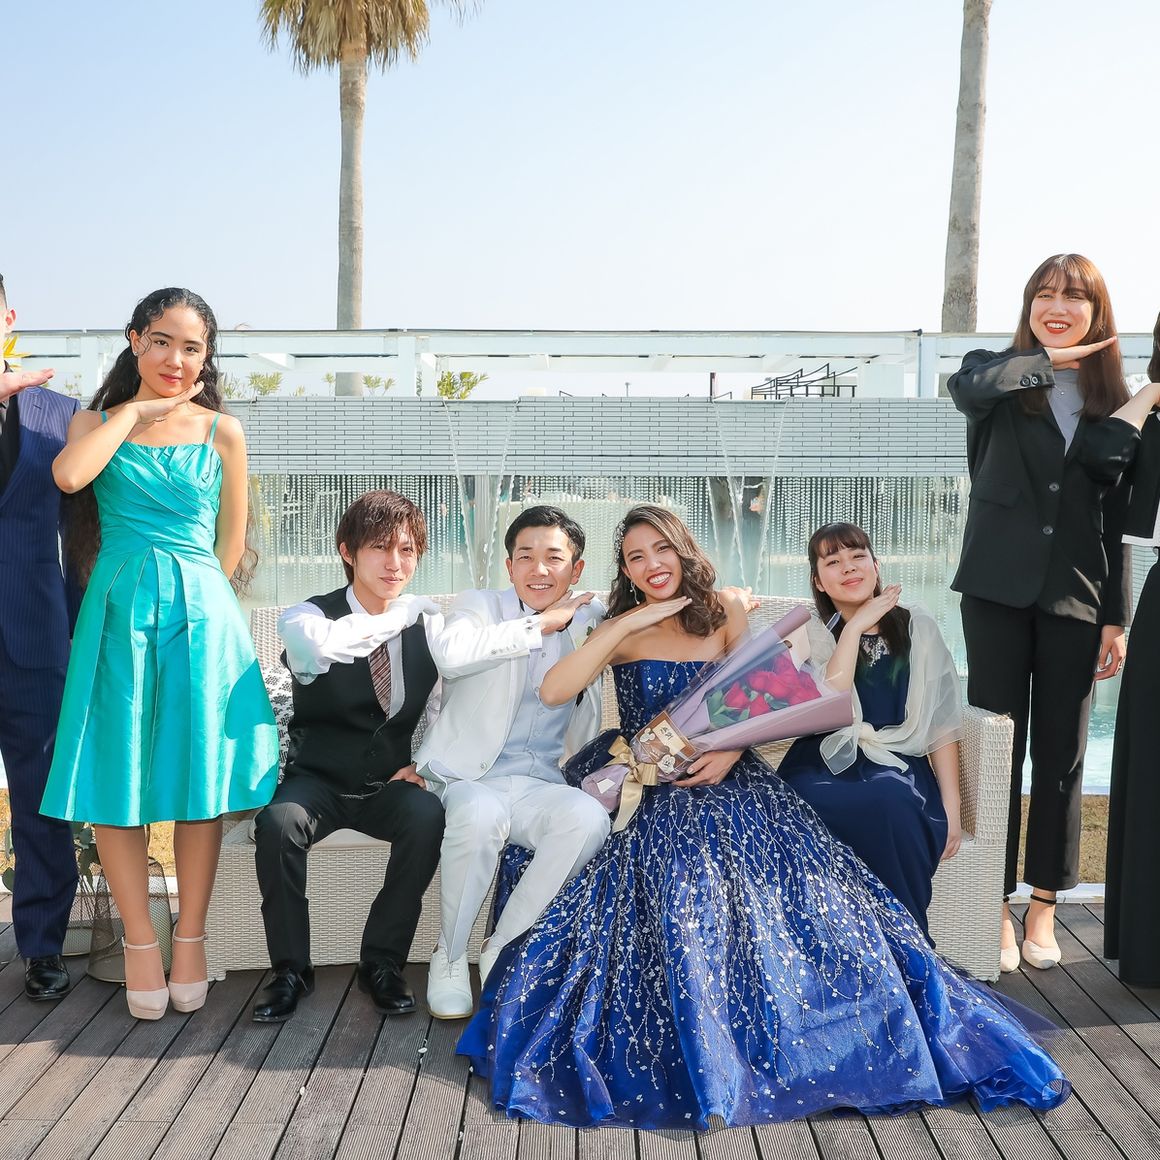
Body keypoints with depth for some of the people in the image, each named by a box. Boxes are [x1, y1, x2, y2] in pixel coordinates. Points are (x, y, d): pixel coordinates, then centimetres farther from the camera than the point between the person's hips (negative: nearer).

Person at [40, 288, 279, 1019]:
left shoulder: (222, 432, 7)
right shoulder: (99, 421, 9)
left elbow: (231, 545, 11)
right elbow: (69, 476, -15)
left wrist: (187, 596, 9)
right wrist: (133, 411, -6)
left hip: (199, 611, 0)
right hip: (119, 611, 1)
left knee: (199, 776, 2)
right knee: (115, 777, 1)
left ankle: (190, 939, 14)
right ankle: (141, 942, 14)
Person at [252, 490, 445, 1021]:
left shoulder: (430, 625, 3)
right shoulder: (307, 616, -5)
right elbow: (322, 643, -32)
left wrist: (422, 764, -9)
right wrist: (404, 612, -22)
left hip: (391, 785, 1)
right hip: (317, 782, -1)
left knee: (428, 817, -32)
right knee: (277, 823, -33)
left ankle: (382, 961, -12)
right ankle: (291, 968, -11)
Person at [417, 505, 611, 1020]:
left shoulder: (589, 627, 12)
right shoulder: (482, 606, 2)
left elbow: (582, 742, 16)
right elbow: (448, 653, -24)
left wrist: (587, 683, -4)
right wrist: (539, 624, -18)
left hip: (537, 783, 3)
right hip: (466, 776, -3)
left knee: (589, 818, -30)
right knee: (480, 813, -37)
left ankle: (502, 949, -13)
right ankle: (450, 957, -12)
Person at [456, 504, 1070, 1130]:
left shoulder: (724, 612, 7)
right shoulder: (621, 630, 1)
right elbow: (553, 691, -15)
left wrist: (731, 750, -13)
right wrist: (630, 622, -16)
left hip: (725, 780, 2)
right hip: (646, 791, -2)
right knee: (676, 902, -26)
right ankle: (696, 1061, -11)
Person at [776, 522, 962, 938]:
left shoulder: (918, 628, 9)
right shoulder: (810, 633, 5)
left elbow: (941, 723, 7)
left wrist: (951, 808, -1)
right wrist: (855, 627, -11)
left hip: (900, 766, 2)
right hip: (829, 768, -1)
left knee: (892, 799, -35)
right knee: (886, 803, -35)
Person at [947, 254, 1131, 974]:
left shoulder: (1114, 402, 10)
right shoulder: (1002, 378, 3)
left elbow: (1118, 519, 9)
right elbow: (966, 387, -24)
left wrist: (1117, 617, 3)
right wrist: (1050, 358, -11)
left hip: (1075, 596, 2)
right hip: (1000, 589, -2)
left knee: (1061, 754, 7)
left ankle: (1043, 907, 20)